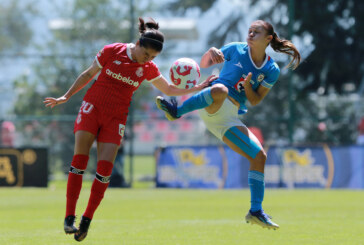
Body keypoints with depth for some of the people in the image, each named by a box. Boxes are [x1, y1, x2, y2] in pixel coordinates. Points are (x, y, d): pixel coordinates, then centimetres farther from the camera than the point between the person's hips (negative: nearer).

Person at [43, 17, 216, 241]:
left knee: (105, 168, -10)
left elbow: (169, 89, 18)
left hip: (115, 119, 2)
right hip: (92, 108, -2)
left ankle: (87, 219, 2)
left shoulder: (148, 69, 4)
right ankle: (69, 218, -12)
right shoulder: (111, 52, -3)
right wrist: (66, 97, 8)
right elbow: (88, 75, 8)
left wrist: (198, 88, 8)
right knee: (80, 160, -13)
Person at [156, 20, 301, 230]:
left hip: (230, 119, 4)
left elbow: (255, 101, 9)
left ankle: (256, 211, 3)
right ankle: (176, 111, -34)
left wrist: (248, 86, -12)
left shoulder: (272, 71, 9)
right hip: (213, 108, -4)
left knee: (259, 156, -4)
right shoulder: (236, 49, 5)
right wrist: (210, 53, -8)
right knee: (220, 90, -40)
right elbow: (204, 64, 15)